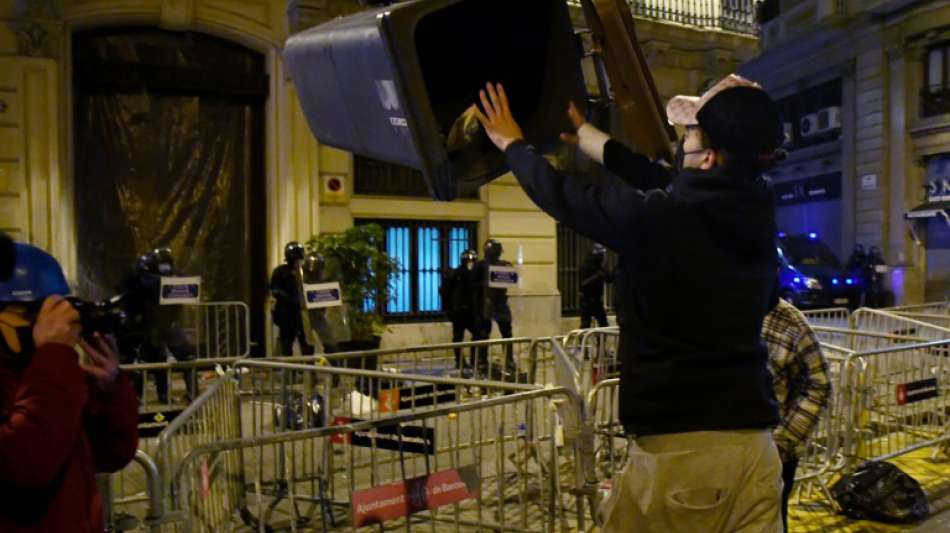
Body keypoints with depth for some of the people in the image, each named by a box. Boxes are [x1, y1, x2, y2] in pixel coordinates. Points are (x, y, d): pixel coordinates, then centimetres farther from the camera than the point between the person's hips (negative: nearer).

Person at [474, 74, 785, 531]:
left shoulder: (658, 218, -16)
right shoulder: (755, 216, 4)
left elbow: (564, 196, -1)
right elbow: (674, 186, 19)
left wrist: (512, 143, 20)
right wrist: (585, 133, 32)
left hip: (679, 446, -6)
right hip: (754, 445, 6)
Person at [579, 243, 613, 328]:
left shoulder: (601, 267, 7)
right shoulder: (586, 266, -12)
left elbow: (610, 279, 6)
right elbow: (583, 283, -21)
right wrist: (596, 276, -27)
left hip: (597, 299, 6)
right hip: (586, 300, -6)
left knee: (604, 323, 7)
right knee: (585, 325, -5)